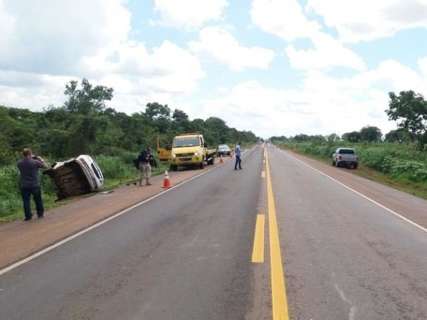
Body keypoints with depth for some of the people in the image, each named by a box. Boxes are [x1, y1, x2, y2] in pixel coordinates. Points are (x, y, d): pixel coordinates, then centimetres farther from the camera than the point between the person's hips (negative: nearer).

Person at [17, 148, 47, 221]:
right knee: (38, 200, 14)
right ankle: (40, 213, 24)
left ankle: (28, 216, 7)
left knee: (26, 201, 7)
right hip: (35, 185, -2)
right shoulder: (35, 162, -13)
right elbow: (45, 166, -1)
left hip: (24, 186, 2)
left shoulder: (19, 163, -2)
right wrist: (41, 159, 12)